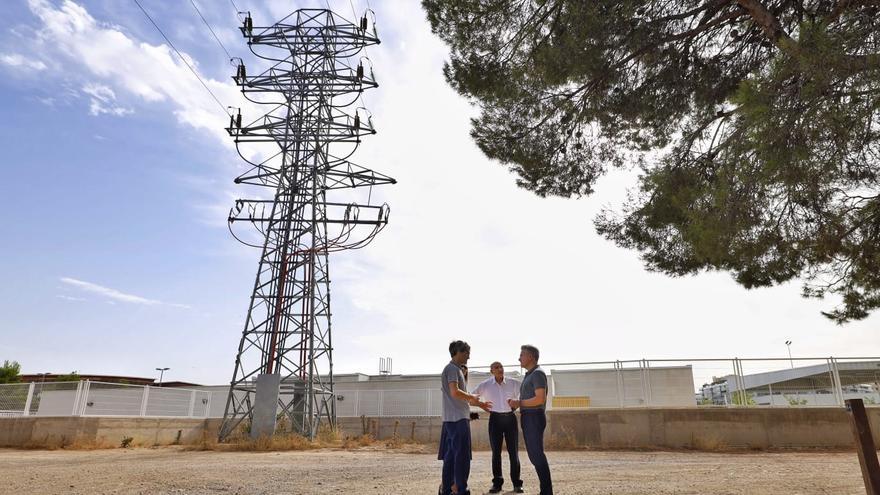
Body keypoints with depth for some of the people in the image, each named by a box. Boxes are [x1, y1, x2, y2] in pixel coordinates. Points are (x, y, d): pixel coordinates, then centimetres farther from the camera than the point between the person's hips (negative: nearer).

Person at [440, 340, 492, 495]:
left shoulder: (455, 369, 21)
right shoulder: (452, 368, -10)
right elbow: (455, 392, -22)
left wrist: (478, 404, 24)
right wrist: (472, 397, -7)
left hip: (452, 419, 10)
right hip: (458, 419, -10)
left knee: (451, 456, 12)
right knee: (462, 457, -6)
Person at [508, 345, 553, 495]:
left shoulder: (537, 373, -10)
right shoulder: (528, 375, 19)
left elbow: (540, 399, -20)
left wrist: (519, 403, -14)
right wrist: (516, 403, 9)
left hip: (534, 418, -10)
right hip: (528, 418, 10)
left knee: (537, 455, -8)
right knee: (534, 455, 11)